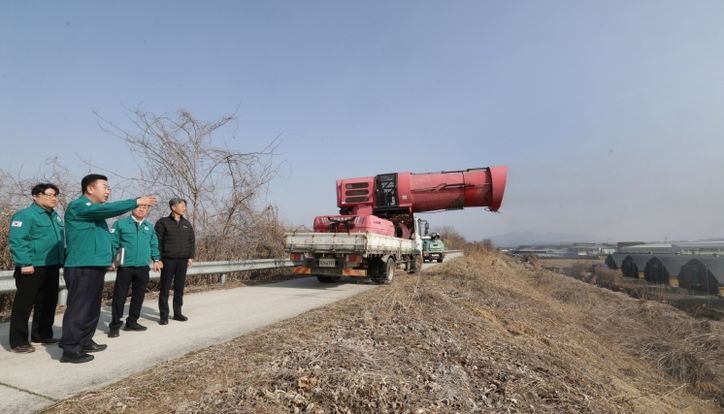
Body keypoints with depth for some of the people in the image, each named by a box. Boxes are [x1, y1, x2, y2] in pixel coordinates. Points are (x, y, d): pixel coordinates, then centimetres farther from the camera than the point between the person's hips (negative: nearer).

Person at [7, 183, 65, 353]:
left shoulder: (55, 216, 16)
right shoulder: (25, 215, -10)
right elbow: (17, 241, -18)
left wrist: (63, 259, 20)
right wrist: (25, 263, -23)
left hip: (52, 267, 8)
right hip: (32, 268, -8)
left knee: (48, 303, 15)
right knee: (23, 305, 1)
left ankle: (42, 334, 28)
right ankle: (18, 341, 9)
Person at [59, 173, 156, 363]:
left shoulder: (93, 211, 21)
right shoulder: (78, 206, -11)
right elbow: (107, 209, -26)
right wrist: (136, 201, -24)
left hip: (95, 267, 10)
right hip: (82, 268, -10)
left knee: (92, 309, 16)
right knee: (78, 309, -5)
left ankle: (85, 342, 27)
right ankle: (70, 350, 2)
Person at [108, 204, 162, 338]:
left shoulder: (150, 227, 12)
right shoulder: (120, 224, -1)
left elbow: (154, 245, 16)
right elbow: (113, 243, -3)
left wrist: (156, 259, 10)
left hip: (143, 267, 4)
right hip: (125, 266, -4)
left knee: (139, 295, 11)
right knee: (119, 296, 1)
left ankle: (132, 322, 24)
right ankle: (115, 325, 11)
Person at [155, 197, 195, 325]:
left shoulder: (187, 224, 11)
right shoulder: (163, 222, -2)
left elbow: (192, 241, 13)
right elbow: (157, 242, -5)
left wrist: (191, 257, 6)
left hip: (183, 261, 4)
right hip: (168, 260, -4)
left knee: (179, 288, 9)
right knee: (165, 288, 2)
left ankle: (177, 313, 19)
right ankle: (164, 315, 10)